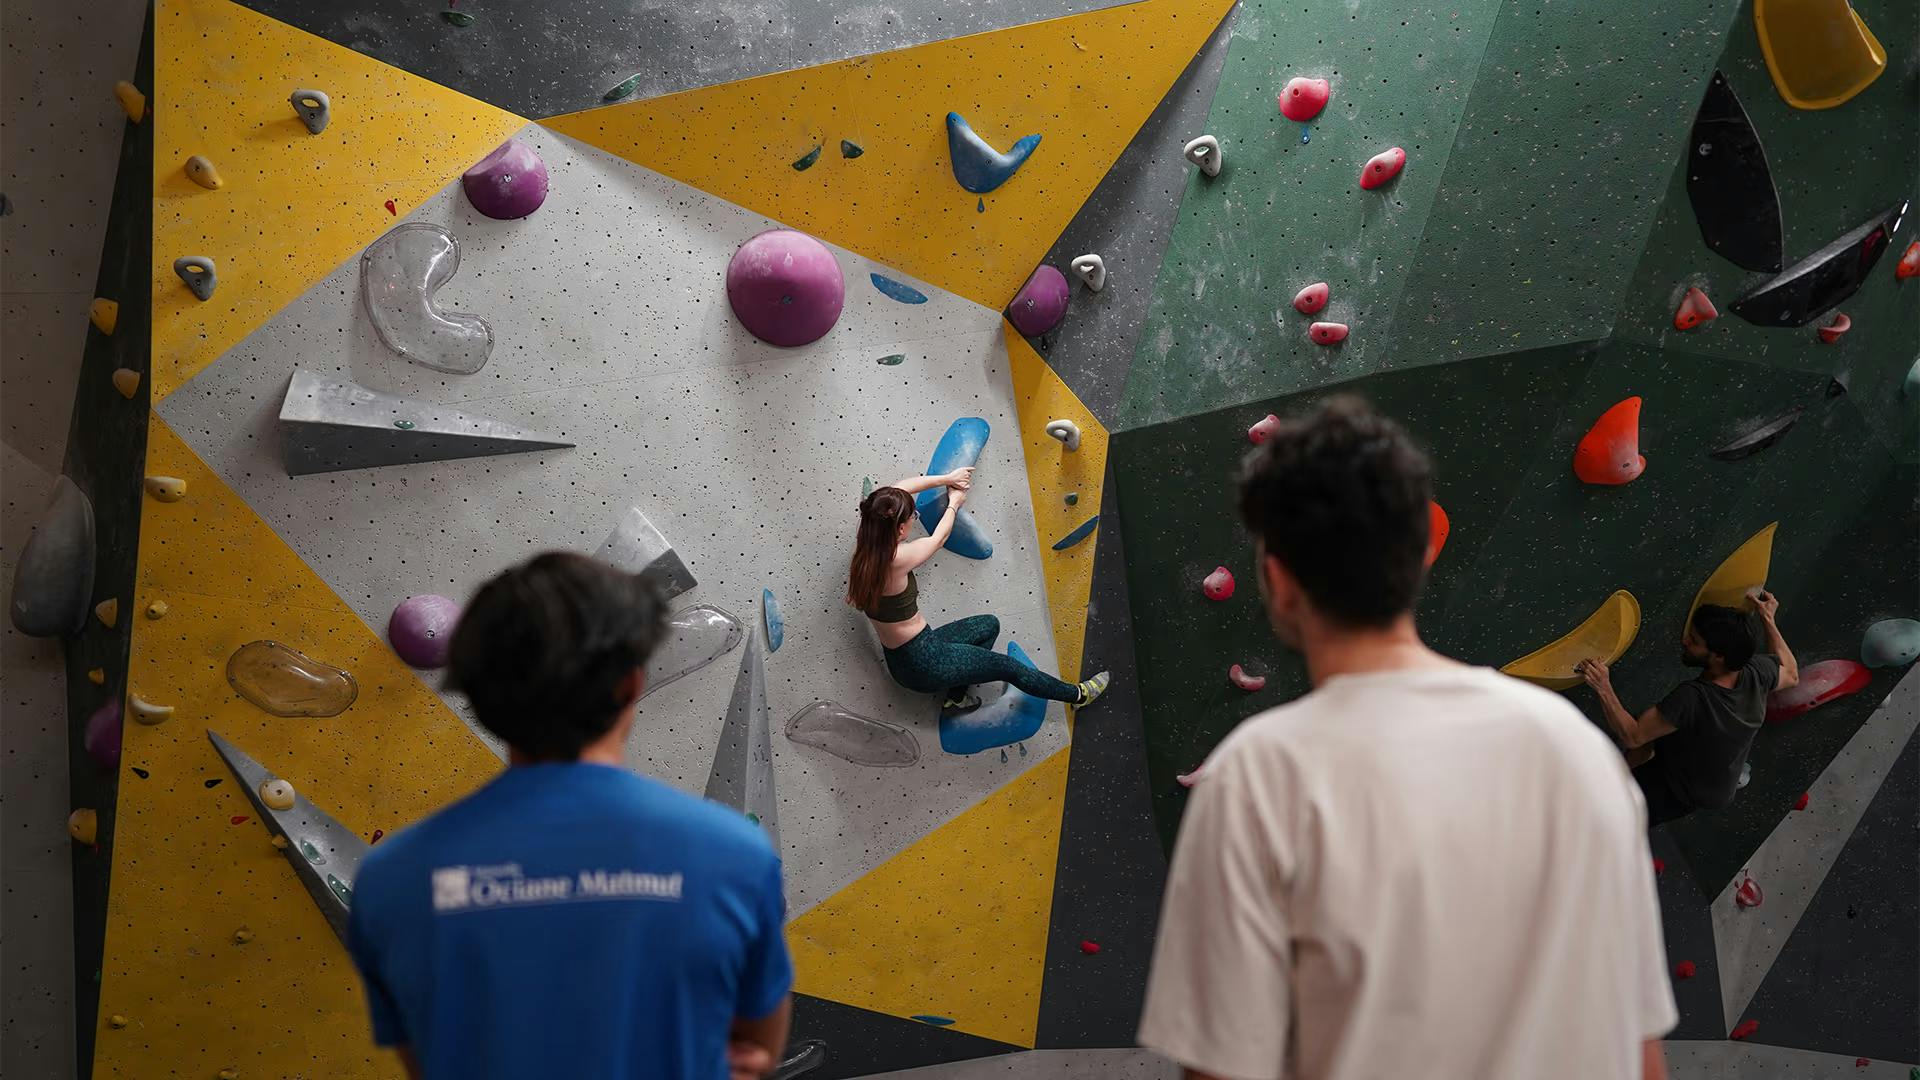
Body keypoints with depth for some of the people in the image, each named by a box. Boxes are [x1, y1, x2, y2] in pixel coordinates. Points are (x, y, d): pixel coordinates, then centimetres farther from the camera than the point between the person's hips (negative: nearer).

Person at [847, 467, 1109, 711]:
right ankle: (1078, 695, 28)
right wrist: (954, 504, 12)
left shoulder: (868, 546, -8)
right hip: (922, 665, -9)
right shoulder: (896, 559, -30)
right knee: (1009, 667, 10)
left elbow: (898, 490, 4)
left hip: (900, 657, 9)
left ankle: (956, 694, 25)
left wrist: (948, 479, 10)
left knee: (989, 625, 23)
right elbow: (938, 538, -8)